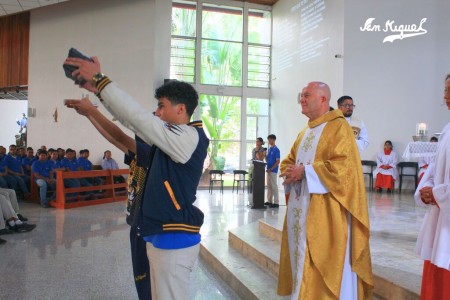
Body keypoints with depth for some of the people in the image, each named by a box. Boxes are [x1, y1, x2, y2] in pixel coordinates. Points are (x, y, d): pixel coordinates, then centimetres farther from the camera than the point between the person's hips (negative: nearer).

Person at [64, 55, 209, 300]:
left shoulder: (190, 137, -16)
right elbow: (134, 122, 12)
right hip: (159, 236, 9)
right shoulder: (173, 137, 12)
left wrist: (100, 79, -16)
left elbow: (139, 117, -22)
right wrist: (99, 89, 6)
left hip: (174, 240, -9)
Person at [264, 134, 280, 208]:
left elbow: (278, 161, -15)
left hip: (273, 171, -8)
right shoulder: (269, 149, 13)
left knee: (274, 186, -5)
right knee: (269, 186, 12)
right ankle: (269, 201, 19)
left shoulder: (276, 149, -11)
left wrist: (271, 169, -18)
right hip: (269, 170, 8)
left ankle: (276, 202, 0)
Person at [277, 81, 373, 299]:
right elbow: (288, 162, 22)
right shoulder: (304, 133, 18)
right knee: (301, 257, 14)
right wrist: (290, 172, -2)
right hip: (300, 208, 9)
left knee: (323, 265, -3)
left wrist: (305, 171, -18)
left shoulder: (338, 126, -8)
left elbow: (343, 166, -20)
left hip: (325, 210, -8)